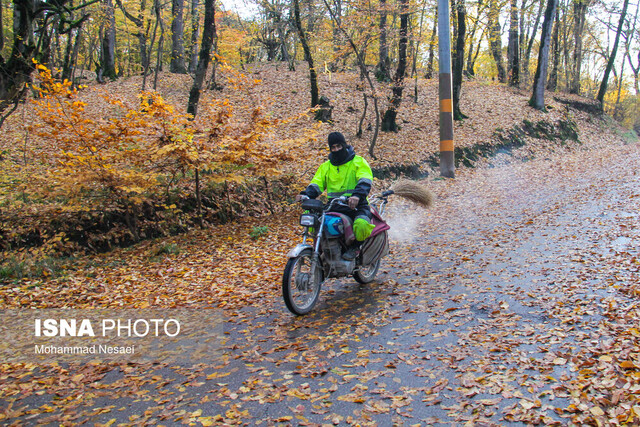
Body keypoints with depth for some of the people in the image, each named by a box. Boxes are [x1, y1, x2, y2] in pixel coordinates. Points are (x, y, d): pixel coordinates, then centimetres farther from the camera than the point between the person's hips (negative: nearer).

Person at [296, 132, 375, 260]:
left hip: (355, 205, -4)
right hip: (333, 206, 4)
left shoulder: (358, 162, 4)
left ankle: (354, 247, -2)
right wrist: (305, 194, -12)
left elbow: (365, 181, -12)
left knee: (361, 225, -36)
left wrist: (357, 196, -33)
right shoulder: (326, 166, 19)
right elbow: (316, 184, 11)